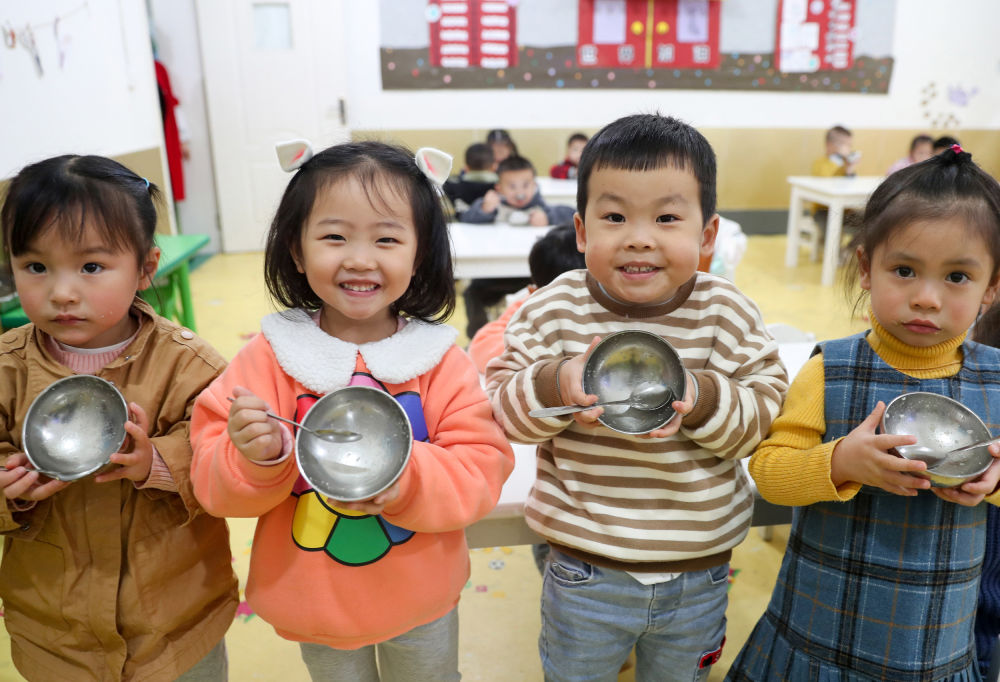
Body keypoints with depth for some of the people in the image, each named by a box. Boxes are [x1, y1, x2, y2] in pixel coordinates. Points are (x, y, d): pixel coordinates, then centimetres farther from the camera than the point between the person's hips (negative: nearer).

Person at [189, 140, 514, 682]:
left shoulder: (441, 360, -14)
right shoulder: (269, 357, -14)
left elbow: (484, 466, -17)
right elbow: (213, 483, -13)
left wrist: (408, 479, -34)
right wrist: (257, 457, -33)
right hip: (315, 604, 0)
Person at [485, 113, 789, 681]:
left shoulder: (726, 313, -12)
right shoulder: (555, 310, -13)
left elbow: (770, 409, -11)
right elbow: (500, 404, -11)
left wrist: (701, 398, -29)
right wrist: (556, 384, -30)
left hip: (699, 574, 1)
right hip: (585, 573, 0)